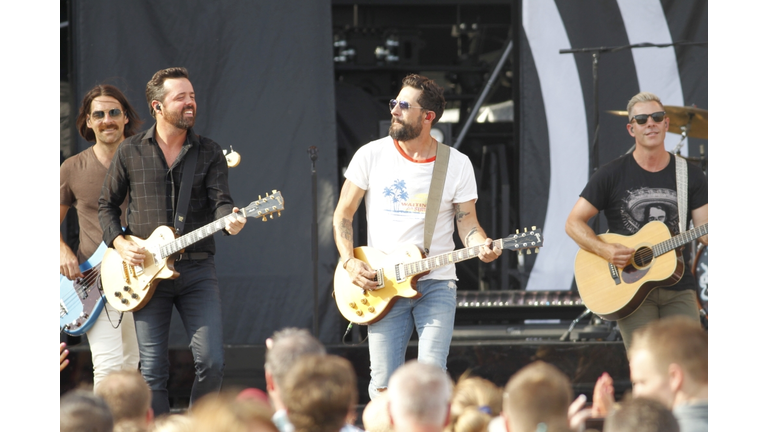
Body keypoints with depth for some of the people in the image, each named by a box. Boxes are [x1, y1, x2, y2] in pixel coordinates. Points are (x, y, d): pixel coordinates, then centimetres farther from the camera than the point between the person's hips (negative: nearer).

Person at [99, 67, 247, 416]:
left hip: (197, 270, 0)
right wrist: (119, 243, -3)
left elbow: (220, 200, -6)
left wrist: (229, 219, -29)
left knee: (211, 361, -8)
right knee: (152, 372, -1)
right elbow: (107, 205, 13)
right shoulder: (131, 152, 6)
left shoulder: (209, 152, 6)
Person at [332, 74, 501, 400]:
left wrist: (481, 245, -18)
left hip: (437, 284, -1)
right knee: (384, 386, -4)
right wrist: (350, 262, -6)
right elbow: (343, 215, 8)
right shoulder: (372, 156, 3)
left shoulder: (457, 164, 3)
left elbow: (467, 223, 4)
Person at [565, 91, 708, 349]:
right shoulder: (613, 174, 2)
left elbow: (706, 232, 4)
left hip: (678, 290, 2)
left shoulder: (690, 175, 8)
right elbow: (574, 223, 1)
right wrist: (604, 250, -16)